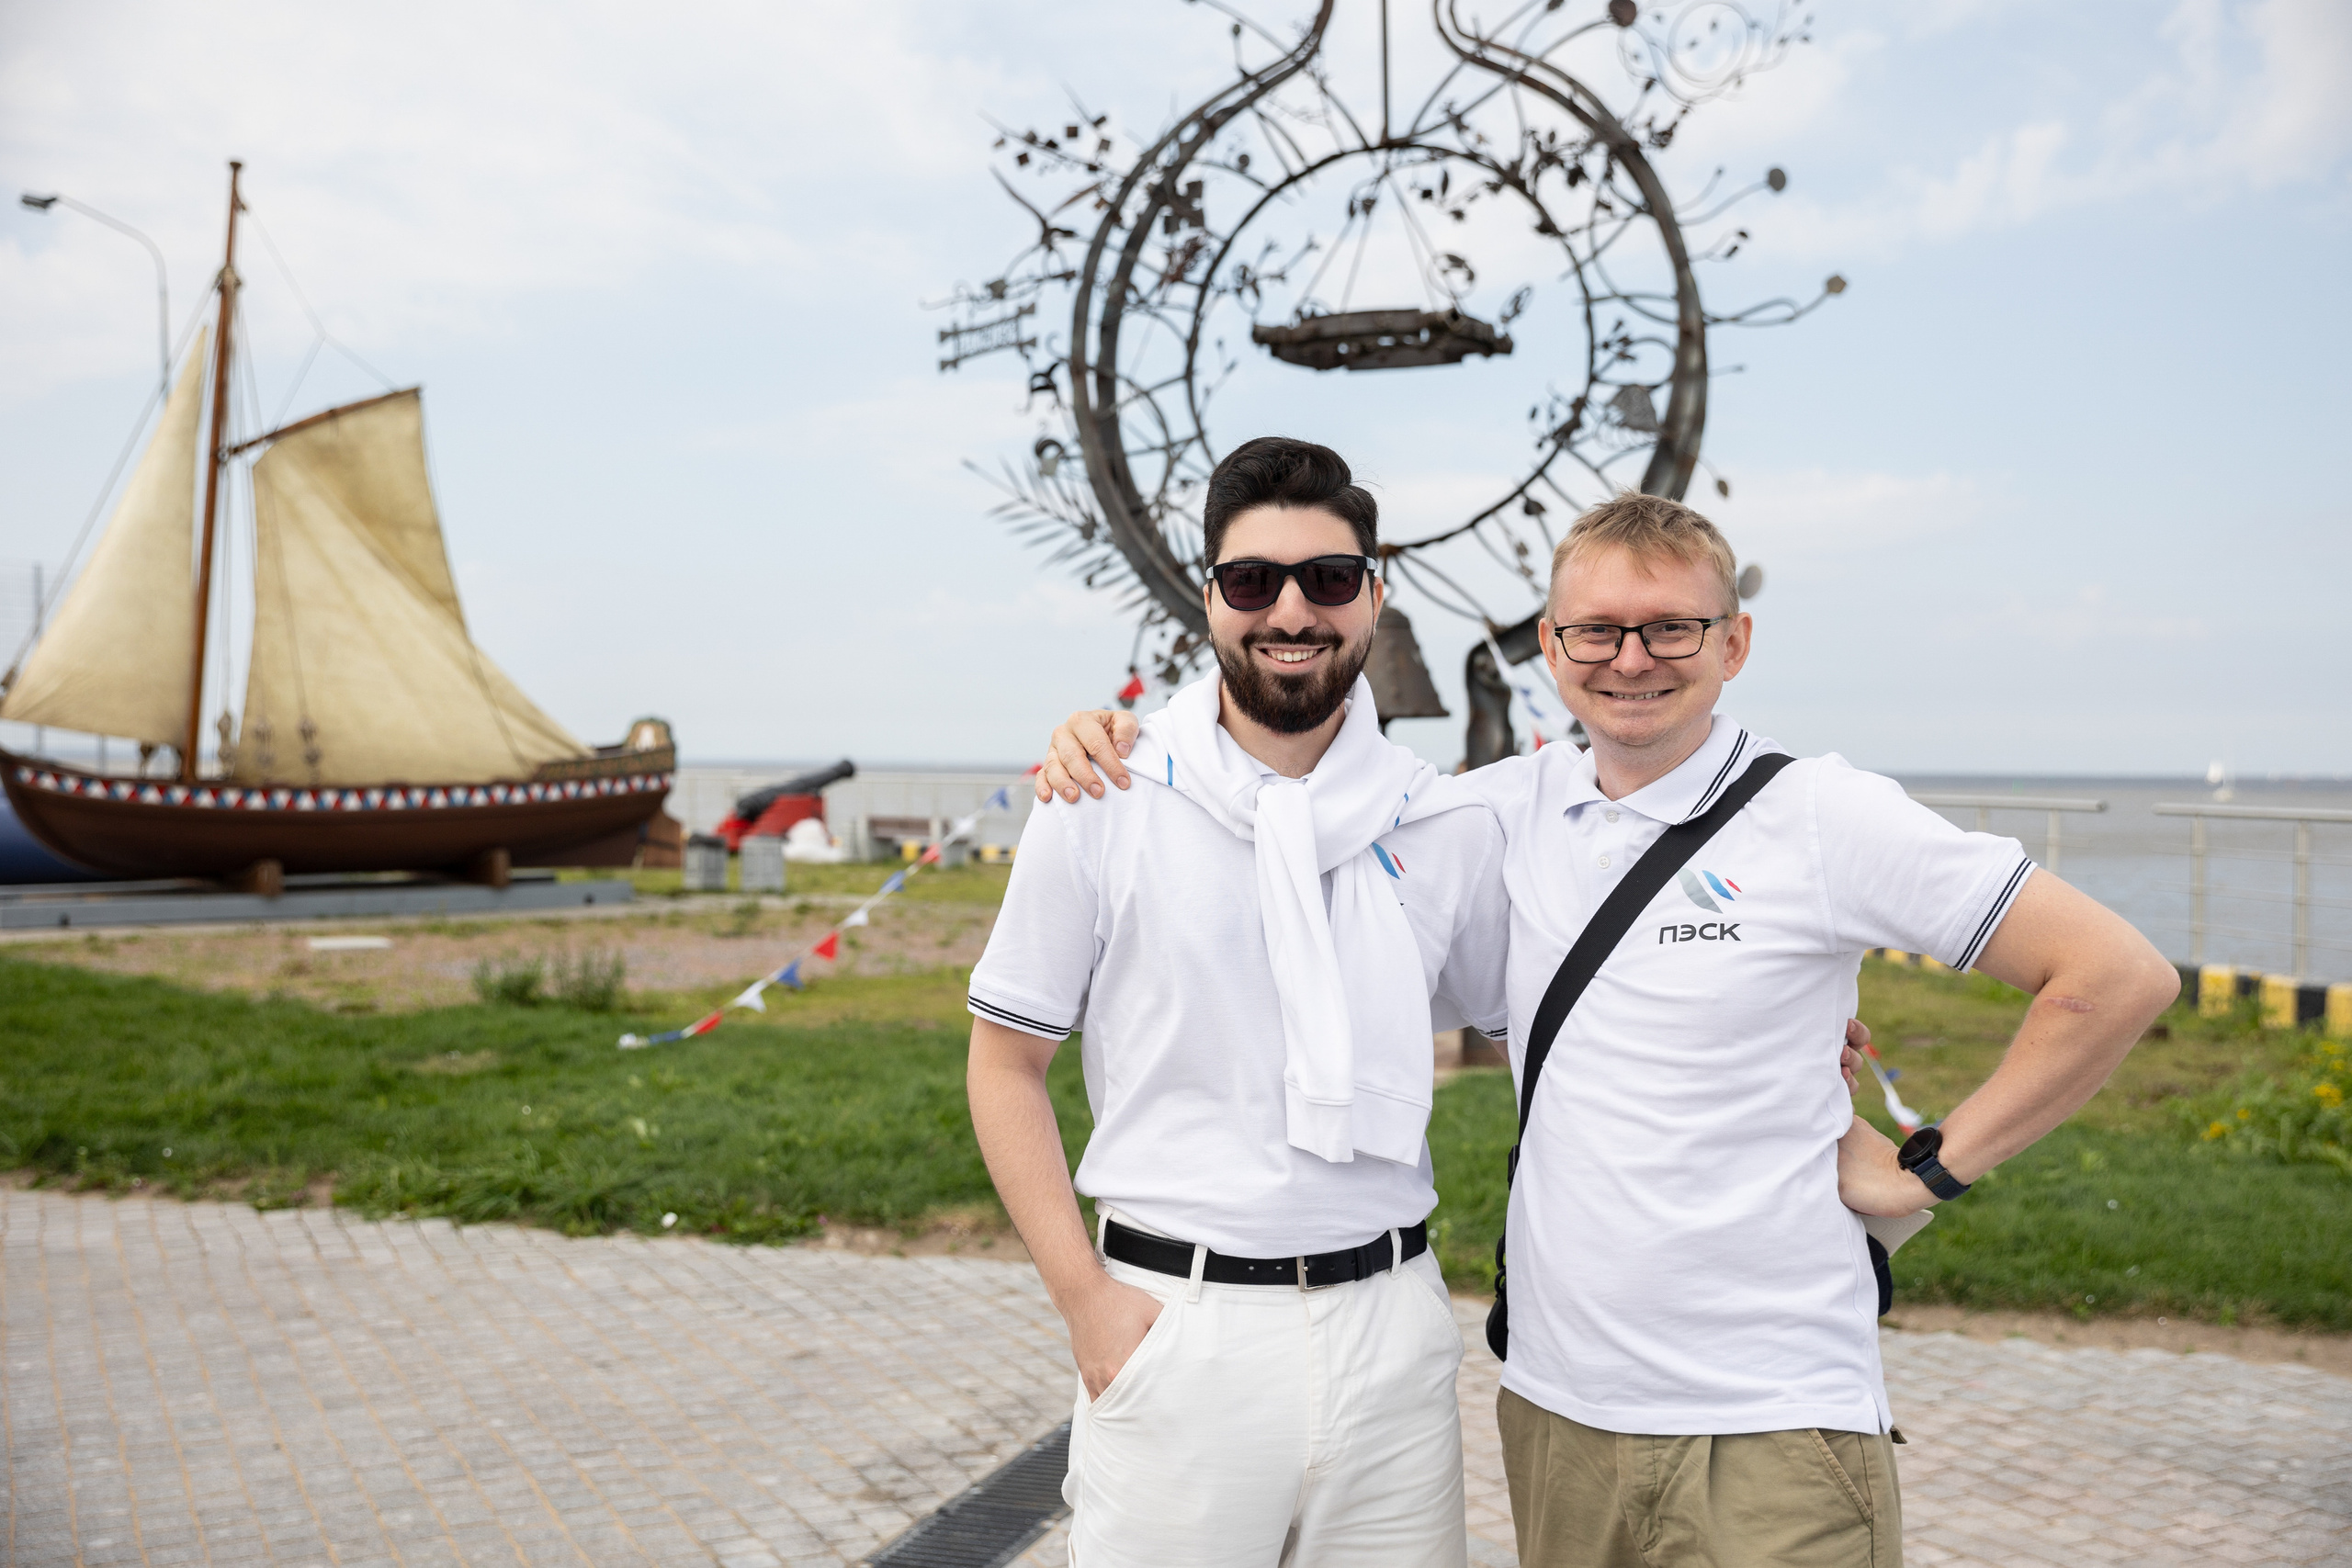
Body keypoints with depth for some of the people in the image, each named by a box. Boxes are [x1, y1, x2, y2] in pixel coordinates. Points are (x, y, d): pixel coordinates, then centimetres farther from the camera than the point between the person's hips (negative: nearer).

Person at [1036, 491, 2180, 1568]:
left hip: (1772, 1425, -4)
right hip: (1556, 1407, 4)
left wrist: (1932, 1168, -6)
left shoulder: (1825, 818, -9)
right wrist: (1120, 737, 1)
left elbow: (2118, 975, -5)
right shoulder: (1513, 810, 3)